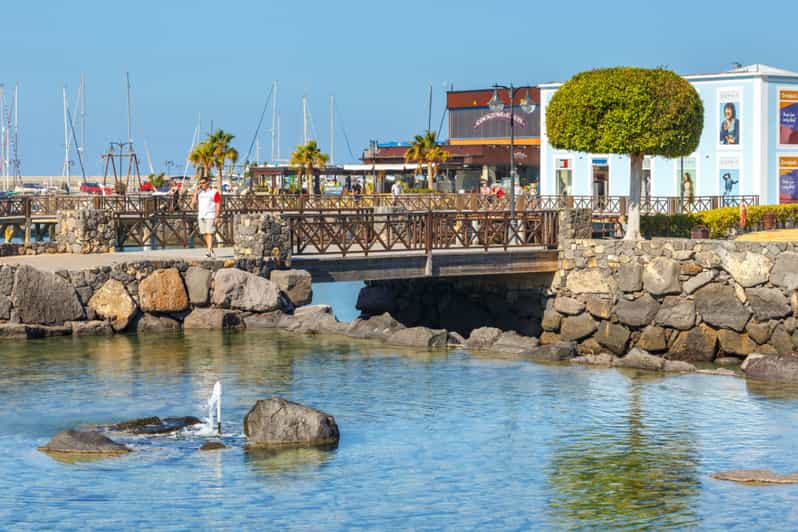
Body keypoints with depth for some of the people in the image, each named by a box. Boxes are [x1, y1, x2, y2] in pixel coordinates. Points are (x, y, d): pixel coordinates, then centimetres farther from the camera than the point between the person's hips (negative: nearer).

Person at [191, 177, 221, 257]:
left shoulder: (214, 192, 0)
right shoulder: (199, 193, 16)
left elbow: (218, 205, -4)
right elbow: (193, 204, 10)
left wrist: (216, 217, -13)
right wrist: (196, 192, 5)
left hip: (210, 216, -6)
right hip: (201, 217, 6)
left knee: (210, 233, -14)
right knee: (205, 235, 7)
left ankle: (209, 251, -21)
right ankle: (211, 251, 16)